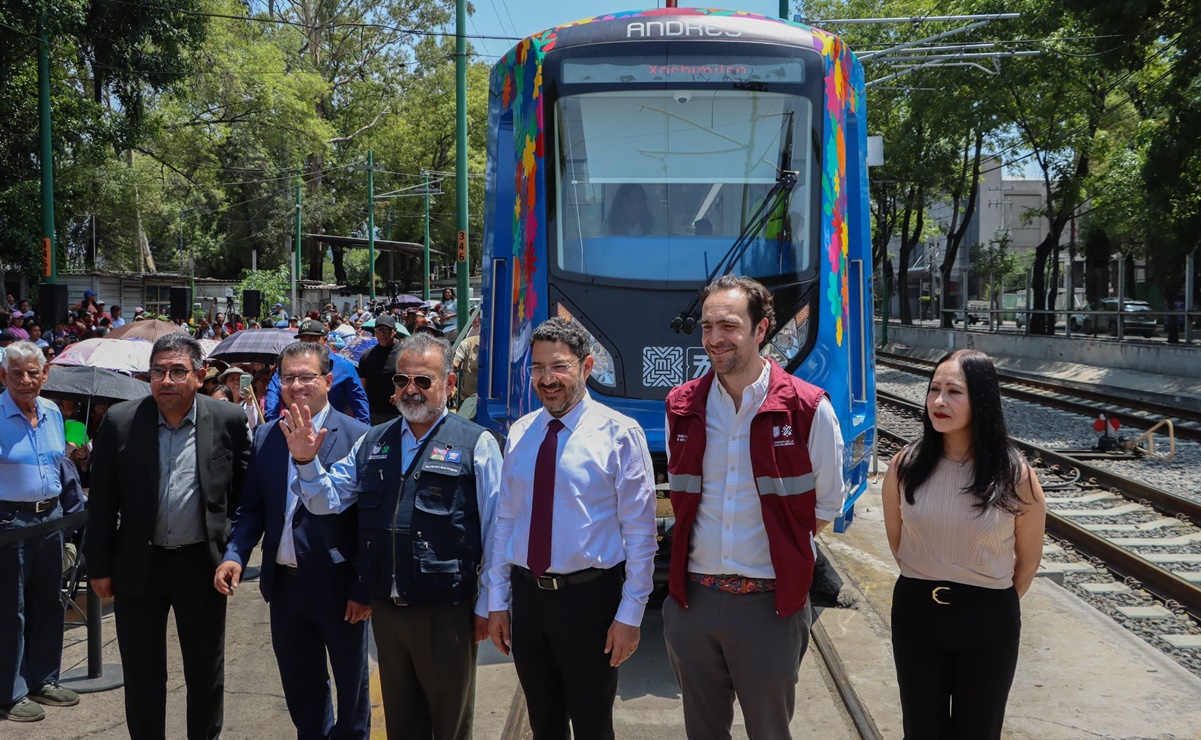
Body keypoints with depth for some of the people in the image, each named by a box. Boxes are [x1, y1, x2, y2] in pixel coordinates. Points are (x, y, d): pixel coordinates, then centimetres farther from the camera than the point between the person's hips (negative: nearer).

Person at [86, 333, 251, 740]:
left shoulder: (229, 420, -7)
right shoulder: (120, 422, -6)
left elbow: (245, 493, 3)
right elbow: (102, 503, 0)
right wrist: (99, 566, 0)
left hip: (202, 565, 0)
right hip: (138, 566, 0)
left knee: (206, 673, 13)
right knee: (142, 675, 12)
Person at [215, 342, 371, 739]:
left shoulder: (358, 437, -12)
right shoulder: (265, 436, 4)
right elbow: (251, 507, 7)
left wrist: (364, 588, -13)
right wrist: (235, 554, -10)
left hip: (337, 586, -5)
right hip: (284, 584, 5)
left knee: (351, 684, 14)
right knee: (300, 685, 20)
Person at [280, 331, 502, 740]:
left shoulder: (477, 444, -9)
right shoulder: (373, 442, 7)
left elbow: (496, 531, -7)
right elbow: (327, 499, 11)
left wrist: (486, 606, -5)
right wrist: (305, 461, -9)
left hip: (446, 612, -5)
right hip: (385, 607, 5)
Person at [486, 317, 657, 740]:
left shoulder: (619, 434, -11)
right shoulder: (520, 434, 4)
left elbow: (640, 532, -10)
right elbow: (505, 520, 8)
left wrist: (630, 614, -11)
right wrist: (497, 601, 8)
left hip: (589, 595, -4)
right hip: (528, 594, 5)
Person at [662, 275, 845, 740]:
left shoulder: (808, 409, -9)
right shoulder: (682, 408, 2)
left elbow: (826, 506, 3)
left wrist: (775, 546, 4)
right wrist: (701, 549, 9)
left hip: (770, 605, -3)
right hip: (692, 600, 3)